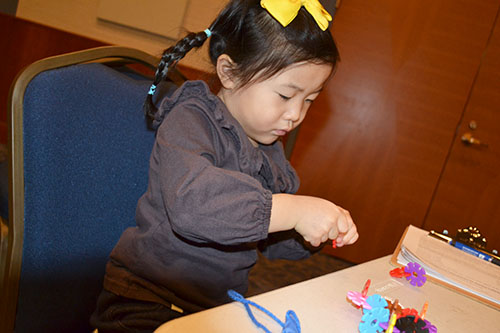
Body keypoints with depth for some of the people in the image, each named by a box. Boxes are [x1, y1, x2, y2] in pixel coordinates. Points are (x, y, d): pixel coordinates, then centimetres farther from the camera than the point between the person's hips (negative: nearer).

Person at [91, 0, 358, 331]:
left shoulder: (271, 149, 12)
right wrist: (295, 211, -32)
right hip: (148, 302, -7)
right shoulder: (190, 121, -13)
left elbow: (273, 240, 19)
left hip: (219, 304, 7)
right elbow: (190, 202, -34)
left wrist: (312, 233, -2)